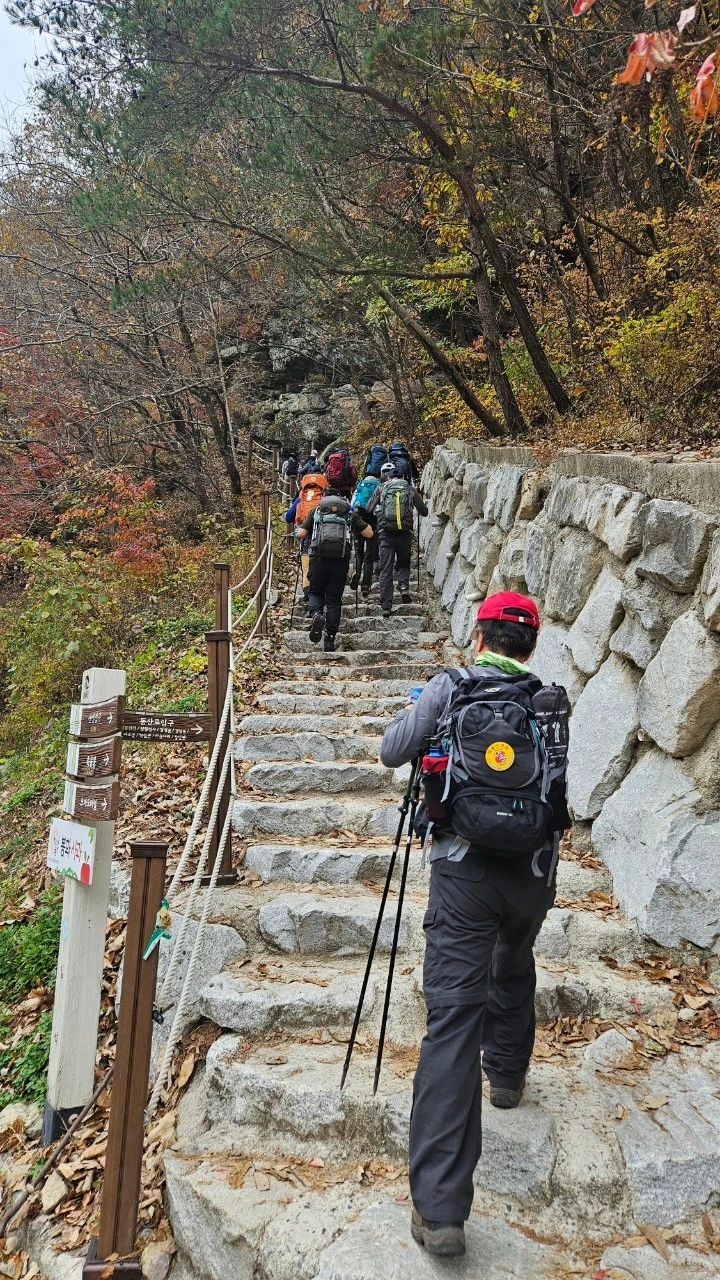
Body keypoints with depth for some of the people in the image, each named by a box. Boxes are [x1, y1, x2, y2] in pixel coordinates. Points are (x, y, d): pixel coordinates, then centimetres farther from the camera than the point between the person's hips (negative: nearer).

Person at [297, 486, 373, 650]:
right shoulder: (350, 512, 18)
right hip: (341, 559, 1)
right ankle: (330, 640, -1)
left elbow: (301, 534, 10)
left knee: (316, 593, 16)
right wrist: (360, 521, 33)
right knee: (334, 600, 6)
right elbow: (369, 533, 17)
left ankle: (316, 614, -17)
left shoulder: (316, 510, 16)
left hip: (319, 557, 0)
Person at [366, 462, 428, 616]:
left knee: (385, 569, 3)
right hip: (405, 533, 1)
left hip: (386, 533, -1)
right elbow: (424, 511, 13)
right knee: (403, 563, 22)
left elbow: (368, 510, 8)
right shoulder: (410, 489, 7)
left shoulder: (381, 488, 5)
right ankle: (404, 586, -6)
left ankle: (386, 606, -2)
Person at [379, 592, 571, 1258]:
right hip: (533, 872, 4)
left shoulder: (448, 688, -2)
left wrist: (412, 714, 23)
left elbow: (391, 752, 3)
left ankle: (440, 1207, -9)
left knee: (452, 1017, -6)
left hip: (464, 870, -3)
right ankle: (508, 1074, 55)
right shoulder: (554, 702, 5)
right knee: (513, 969, 34)